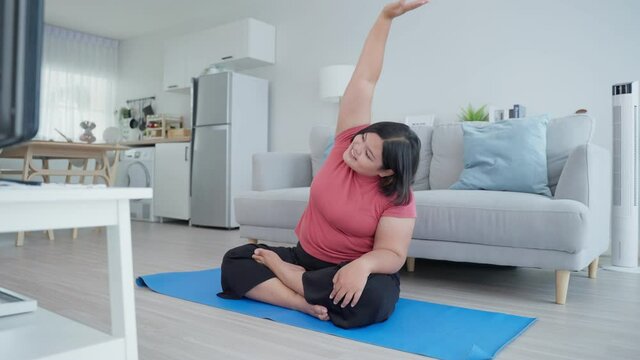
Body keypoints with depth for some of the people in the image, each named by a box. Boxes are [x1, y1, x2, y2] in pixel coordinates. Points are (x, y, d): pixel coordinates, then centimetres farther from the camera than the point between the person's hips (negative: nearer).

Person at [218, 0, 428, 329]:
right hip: (306, 258, 4)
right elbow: (365, 80, -14)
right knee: (235, 260, -10)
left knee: (370, 299, -39)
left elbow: (392, 254, -17)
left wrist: (363, 264, -41)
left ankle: (279, 269, -18)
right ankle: (305, 303, -27)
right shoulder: (350, 139, -10)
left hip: (353, 271, -3)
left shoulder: (398, 199, -18)